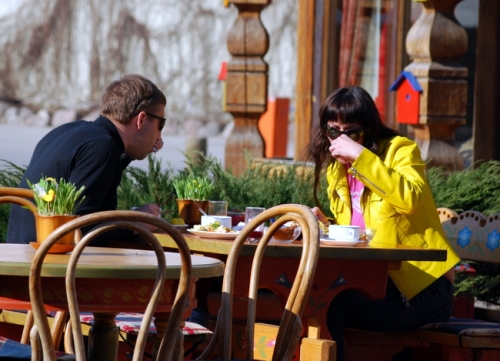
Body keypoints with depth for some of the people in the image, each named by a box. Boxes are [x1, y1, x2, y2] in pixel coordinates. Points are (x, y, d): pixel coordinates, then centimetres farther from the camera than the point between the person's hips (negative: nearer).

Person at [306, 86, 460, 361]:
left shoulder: (400, 150, -3)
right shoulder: (336, 171, 17)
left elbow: (410, 199, -25)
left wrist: (360, 155, -24)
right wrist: (323, 226, 1)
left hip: (418, 289, -7)